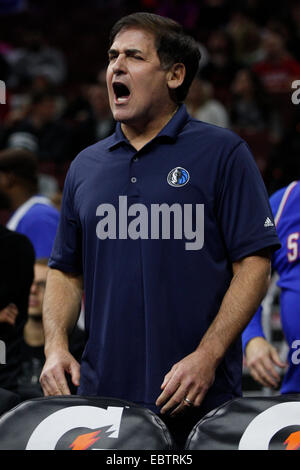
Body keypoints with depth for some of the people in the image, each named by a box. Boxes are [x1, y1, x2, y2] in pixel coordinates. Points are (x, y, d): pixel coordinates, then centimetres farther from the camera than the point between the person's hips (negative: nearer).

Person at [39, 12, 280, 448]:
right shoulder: (85, 166, 14)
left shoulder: (222, 152, -1)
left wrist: (207, 356, -15)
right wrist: (55, 345, 0)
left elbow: (254, 265, -6)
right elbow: (66, 271, 18)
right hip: (102, 396, 4)